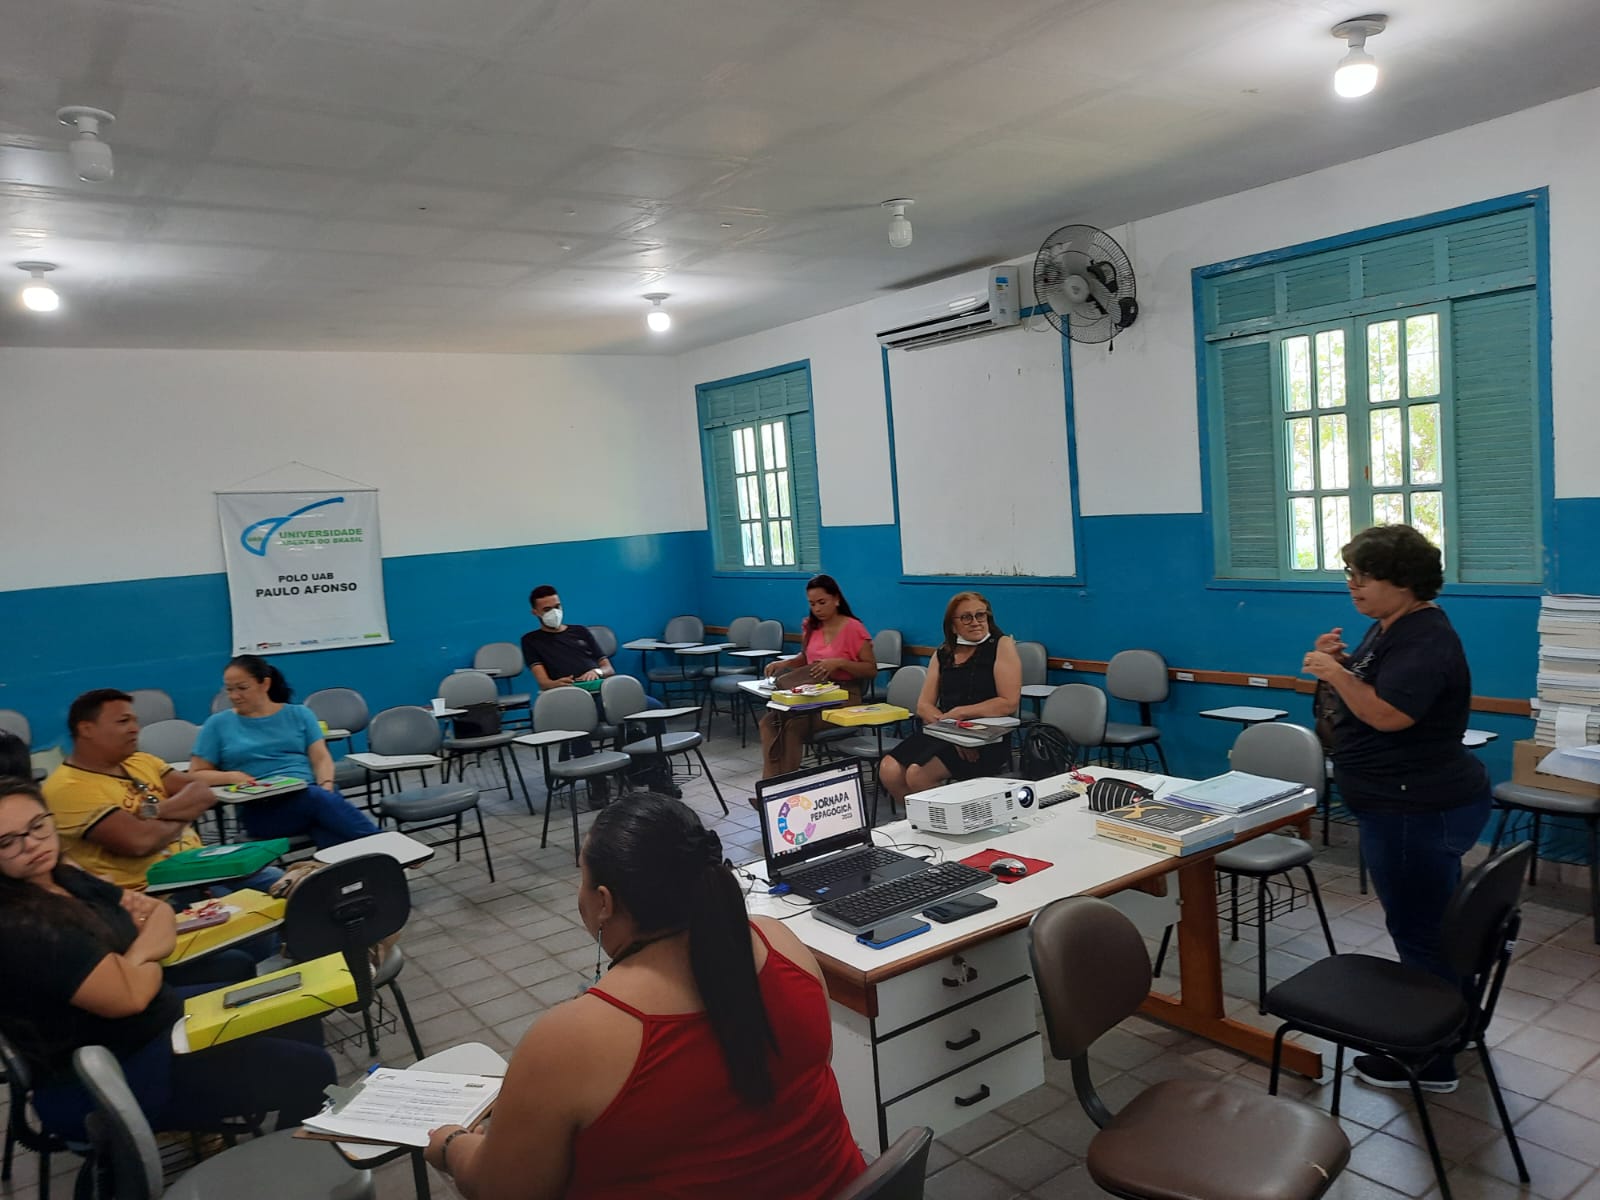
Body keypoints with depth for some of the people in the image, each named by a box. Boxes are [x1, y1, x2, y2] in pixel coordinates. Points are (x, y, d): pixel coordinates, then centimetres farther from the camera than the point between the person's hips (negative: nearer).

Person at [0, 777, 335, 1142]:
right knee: (309, 1071, -11)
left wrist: (138, 955, -11)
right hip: (108, 1079, -10)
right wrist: (148, 957, -6)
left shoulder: (65, 879, 2)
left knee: (302, 1025, 16)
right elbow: (130, 994, -28)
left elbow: (161, 912, 11)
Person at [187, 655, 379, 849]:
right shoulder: (218, 724, 15)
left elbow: (321, 759, 10)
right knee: (319, 800, -36)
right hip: (260, 809, -2)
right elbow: (195, 775, 15)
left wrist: (326, 788, -11)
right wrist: (231, 776, -5)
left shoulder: (299, 714, 17)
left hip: (309, 794, 2)